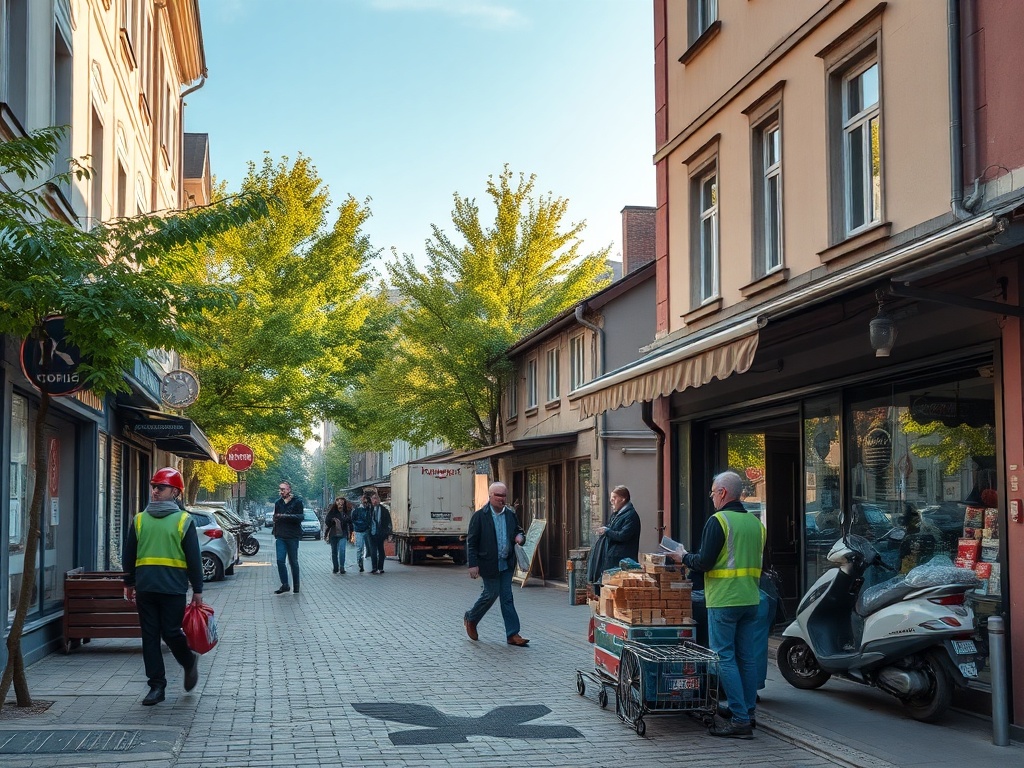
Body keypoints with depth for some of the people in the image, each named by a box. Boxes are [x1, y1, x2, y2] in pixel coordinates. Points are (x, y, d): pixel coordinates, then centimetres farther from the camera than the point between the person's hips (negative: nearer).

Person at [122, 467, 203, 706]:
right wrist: (129, 584, 17)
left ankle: (190, 662, 27)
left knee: (171, 633, -3)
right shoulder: (139, 519, 9)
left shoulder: (184, 520, 2)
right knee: (150, 637, 5)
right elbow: (129, 555, 16)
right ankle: (157, 686, 13)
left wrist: (197, 590, 1)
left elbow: (194, 558, 2)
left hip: (173, 589, -3)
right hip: (145, 588, 3)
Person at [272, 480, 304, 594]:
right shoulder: (278, 503, 12)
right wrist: (275, 532, 12)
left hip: (293, 537, -4)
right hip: (281, 537, 4)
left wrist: (285, 516, -23)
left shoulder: (297, 502, -4)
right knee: (280, 560, -6)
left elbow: (300, 517, -13)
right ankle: (285, 585, 2)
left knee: (293, 562, 3)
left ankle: (296, 586, 13)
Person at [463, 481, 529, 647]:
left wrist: (520, 537, -5)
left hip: (506, 563, 5)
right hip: (489, 563, -5)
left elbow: (519, 531, 21)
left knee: (507, 597, 4)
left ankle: (513, 635, 4)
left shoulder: (510, 514, 7)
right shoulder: (480, 516, -9)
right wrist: (473, 565, -14)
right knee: (491, 594, 2)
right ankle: (470, 618, 28)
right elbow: (471, 542, -9)